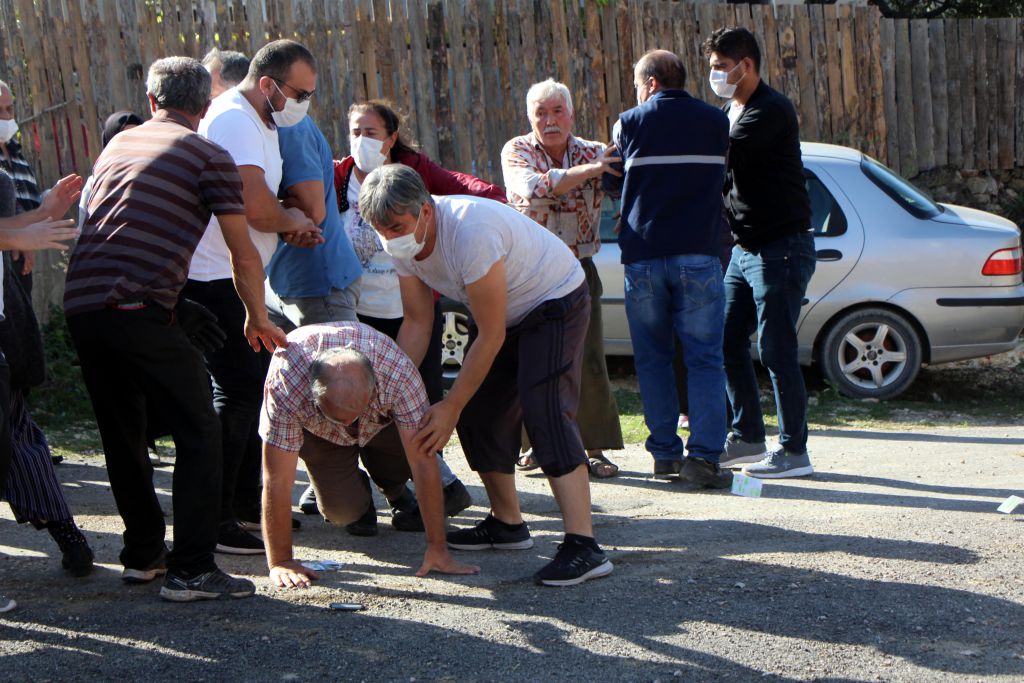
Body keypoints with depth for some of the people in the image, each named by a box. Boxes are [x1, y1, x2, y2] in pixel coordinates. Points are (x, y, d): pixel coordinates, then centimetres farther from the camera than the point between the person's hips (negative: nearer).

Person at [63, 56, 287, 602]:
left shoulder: (118, 144, 23)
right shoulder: (209, 156, 4)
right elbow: (244, 257, 2)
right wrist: (258, 319, 19)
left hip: (79, 303, 7)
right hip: (139, 307, -6)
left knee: (122, 435, 19)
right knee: (198, 433, 1)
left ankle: (142, 554, 27)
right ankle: (191, 570, -3)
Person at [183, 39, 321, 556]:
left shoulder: (259, 123, 17)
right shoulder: (234, 119, -17)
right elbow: (256, 207, -27)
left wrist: (289, 228, 2)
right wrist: (292, 221, -6)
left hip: (238, 280, 10)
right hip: (212, 277, -10)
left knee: (254, 386, 16)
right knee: (235, 394, -9)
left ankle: (245, 499, 28)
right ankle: (212, 522, -3)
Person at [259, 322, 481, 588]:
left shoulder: (398, 371, -42)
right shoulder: (284, 384, -44)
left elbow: (423, 461, -37)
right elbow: (277, 481, -38)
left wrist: (437, 548, -35)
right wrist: (280, 562, -35)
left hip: (381, 420, 2)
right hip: (317, 429, -1)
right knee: (344, 511, -18)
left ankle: (396, 490, 15)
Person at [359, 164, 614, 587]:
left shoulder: (469, 232, -36)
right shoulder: (403, 242, -11)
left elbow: (491, 337, -29)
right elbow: (416, 324, -1)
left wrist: (450, 406, -23)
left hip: (555, 302, -9)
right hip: (503, 313, 9)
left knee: (544, 413, -23)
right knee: (478, 414, 5)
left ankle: (584, 547, -29)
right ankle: (507, 523, 23)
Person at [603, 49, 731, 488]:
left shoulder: (630, 124, 3)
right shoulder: (716, 122, 8)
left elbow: (612, 182, 13)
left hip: (643, 255, 0)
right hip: (698, 254, 0)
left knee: (652, 359, 9)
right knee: (704, 358, 0)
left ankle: (665, 454, 9)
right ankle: (703, 455, -10)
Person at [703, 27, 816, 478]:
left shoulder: (771, 110, -14)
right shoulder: (730, 113, 16)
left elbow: (722, 156, -24)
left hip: (782, 247, -9)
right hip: (746, 249, 9)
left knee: (776, 349, -7)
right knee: (728, 341, 8)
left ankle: (794, 450, 1)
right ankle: (748, 437, 19)